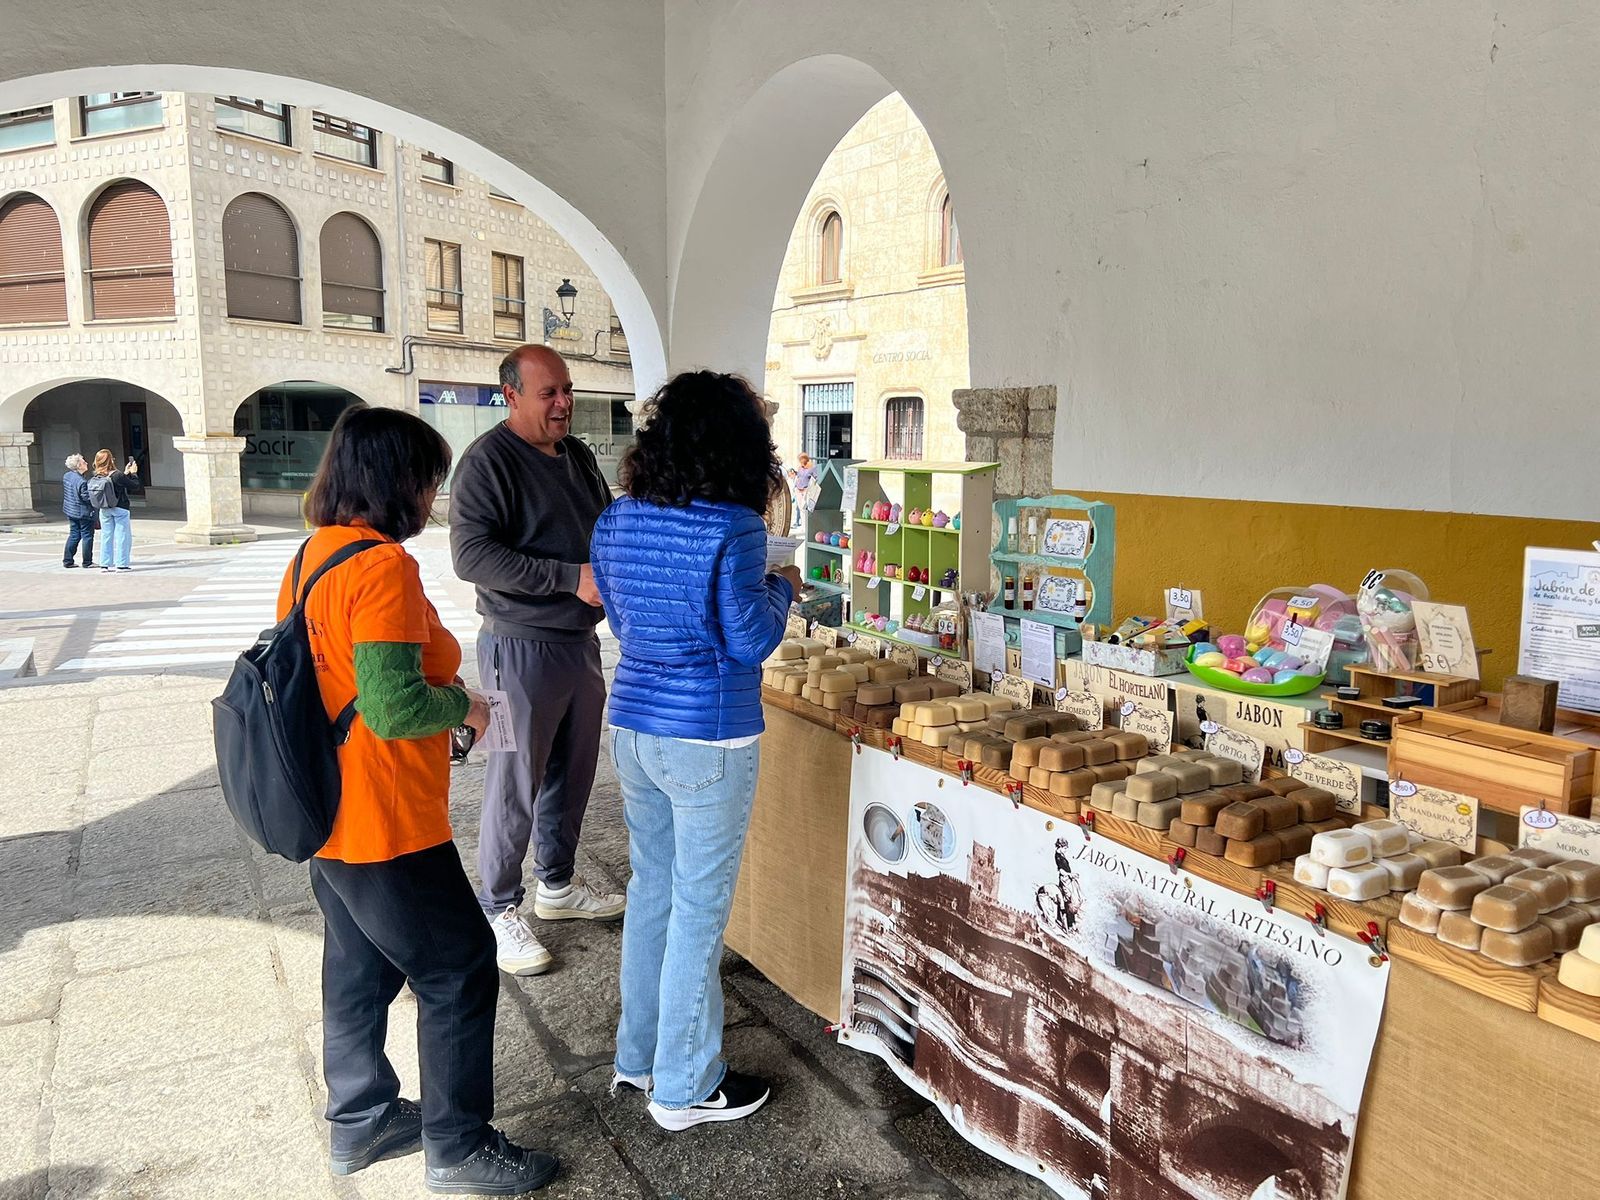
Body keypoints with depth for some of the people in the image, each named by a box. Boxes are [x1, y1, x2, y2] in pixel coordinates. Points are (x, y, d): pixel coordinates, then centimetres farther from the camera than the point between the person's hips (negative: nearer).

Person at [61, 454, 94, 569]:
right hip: (84, 512, -9)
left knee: (73, 535, 15)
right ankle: (87, 562, 6)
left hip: (71, 511, 9)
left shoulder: (66, 476, 5)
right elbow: (86, 497, -24)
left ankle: (67, 560, 15)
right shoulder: (81, 481, -24)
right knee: (87, 536, 2)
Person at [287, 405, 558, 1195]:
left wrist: (443, 697, 13)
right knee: (459, 971, 6)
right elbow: (393, 706, -29)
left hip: (329, 818, 10)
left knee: (358, 971, 23)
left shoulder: (310, 556, 6)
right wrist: (464, 705, -11)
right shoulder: (383, 566, -23)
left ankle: (360, 1120, 40)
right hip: (386, 827, -10)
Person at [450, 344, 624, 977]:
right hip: (522, 647, -8)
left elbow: (608, 526, 24)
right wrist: (570, 577, -26)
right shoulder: (487, 460, -13)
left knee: (573, 772, 18)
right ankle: (498, 910, 19)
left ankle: (557, 885, 36)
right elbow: (471, 555, -23)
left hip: (582, 641, 8)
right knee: (516, 784, 2)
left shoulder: (578, 455, 12)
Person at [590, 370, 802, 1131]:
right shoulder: (732, 528, -17)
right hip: (707, 739, -7)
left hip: (632, 725, 7)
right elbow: (748, 640, -14)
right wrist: (781, 588, 4)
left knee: (651, 887, 20)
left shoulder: (616, 521, 3)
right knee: (699, 908, 6)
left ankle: (637, 1056, 35)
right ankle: (684, 1087, 22)